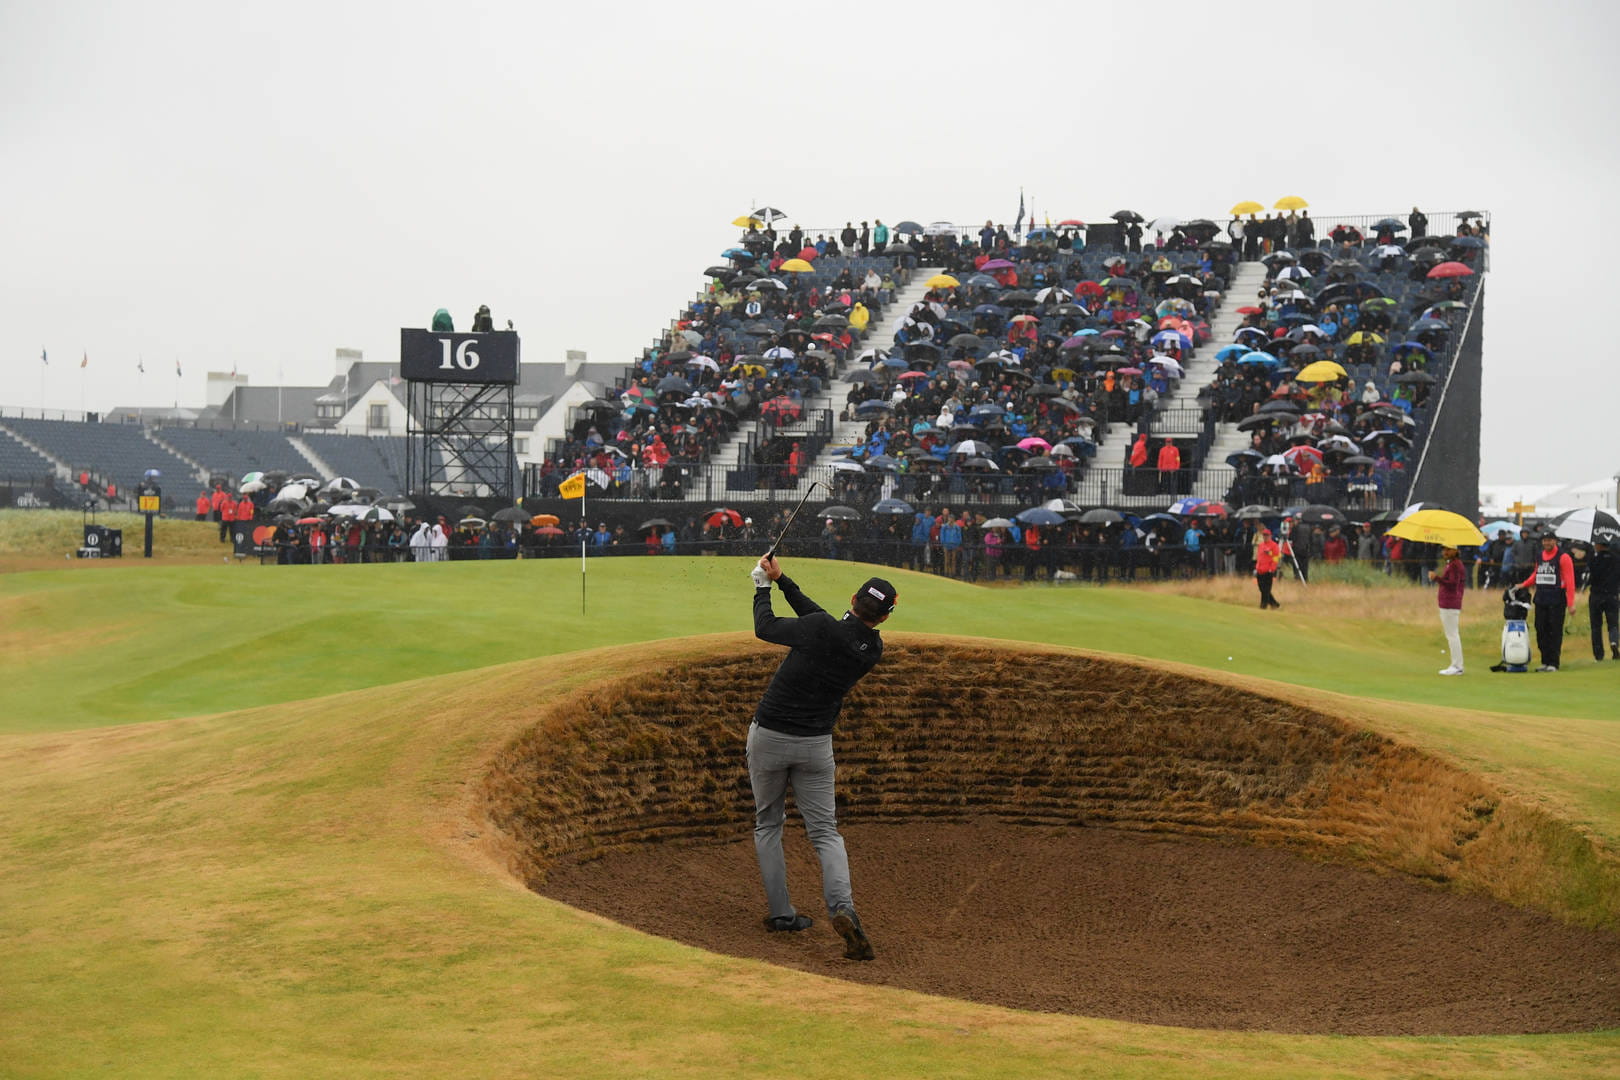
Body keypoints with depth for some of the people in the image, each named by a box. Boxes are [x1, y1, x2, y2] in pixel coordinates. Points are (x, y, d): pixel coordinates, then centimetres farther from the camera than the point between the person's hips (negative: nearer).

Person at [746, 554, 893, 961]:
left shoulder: (819, 630, -19)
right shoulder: (872, 650, -3)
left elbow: (764, 628, -2)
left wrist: (763, 586, 13)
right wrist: (782, 580, 12)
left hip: (768, 736, -2)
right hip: (815, 744, 2)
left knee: (767, 824, 16)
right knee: (824, 830, 7)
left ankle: (780, 913, 15)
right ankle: (843, 908, -17)